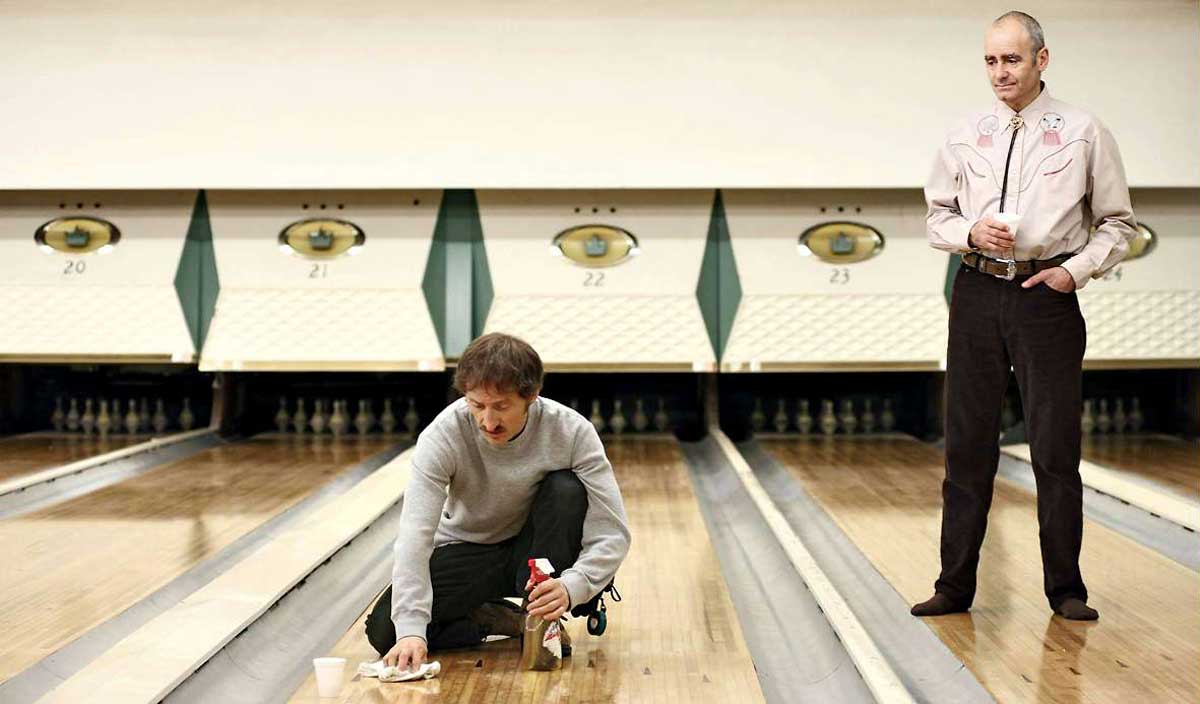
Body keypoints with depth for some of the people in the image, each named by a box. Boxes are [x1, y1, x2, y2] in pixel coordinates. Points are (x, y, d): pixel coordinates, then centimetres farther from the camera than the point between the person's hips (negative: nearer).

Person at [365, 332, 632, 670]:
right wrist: (411, 629, -46)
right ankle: (504, 619, -1)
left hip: (535, 553, 0)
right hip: (467, 551, 0)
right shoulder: (443, 435, -25)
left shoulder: (572, 431, -24)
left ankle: (542, 621, -14)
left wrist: (570, 587, -45)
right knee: (385, 629, -22)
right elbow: (415, 534, -34)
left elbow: (613, 533, -25)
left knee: (567, 489, -30)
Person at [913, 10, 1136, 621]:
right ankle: (955, 587, 13)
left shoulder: (1083, 133, 3)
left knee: (1055, 447, 0)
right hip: (977, 294, 3)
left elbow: (1117, 222, 7)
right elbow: (937, 216, 16)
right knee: (967, 444, 5)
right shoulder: (965, 137, 10)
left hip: (1047, 296, -2)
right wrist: (971, 233, -5)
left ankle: (1066, 589, 12)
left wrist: (1078, 269, -8)